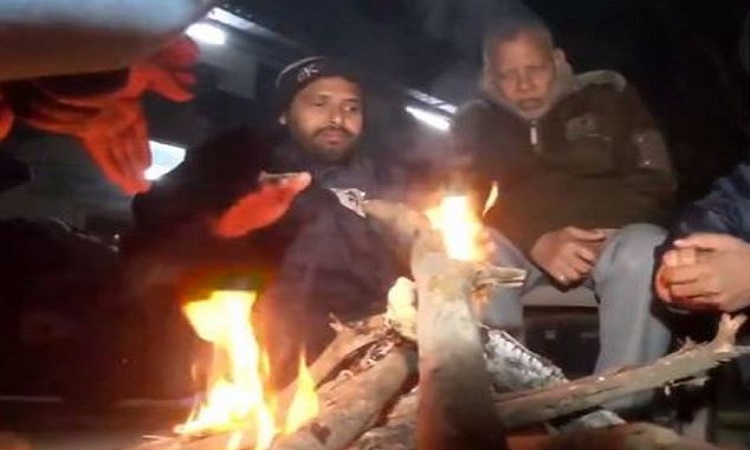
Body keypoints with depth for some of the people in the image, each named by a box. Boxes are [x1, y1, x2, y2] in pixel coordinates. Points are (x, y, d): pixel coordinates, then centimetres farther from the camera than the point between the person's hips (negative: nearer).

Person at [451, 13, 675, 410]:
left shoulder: (608, 95, 10)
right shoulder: (476, 120, 13)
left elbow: (653, 180, 4)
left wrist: (604, 235, -18)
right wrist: (537, 241, -23)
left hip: (607, 236, 0)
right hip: (520, 245, 1)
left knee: (646, 252, -35)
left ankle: (618, 407, -30)